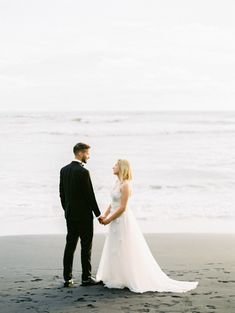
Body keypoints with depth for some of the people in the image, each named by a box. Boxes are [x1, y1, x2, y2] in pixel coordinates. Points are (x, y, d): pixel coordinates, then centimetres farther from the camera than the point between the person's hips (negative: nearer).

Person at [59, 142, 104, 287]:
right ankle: (86, 278, 7)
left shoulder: (64, 170, 5)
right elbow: (90, 195, -15)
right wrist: (98, 214, -6)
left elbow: (62, 193, 11)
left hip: (70, 215, 7)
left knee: (70, 245, 9)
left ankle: (68, 278, 11)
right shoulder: (83, 172, -17)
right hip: (84, 215, -7)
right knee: (86, 247, 2)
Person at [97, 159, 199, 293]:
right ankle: (117, 278, 22)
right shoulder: (118, 183, 10)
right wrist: (105, 215, 4)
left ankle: (133, 279, 6)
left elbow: (122, 208, -21)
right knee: (114, 251, 14)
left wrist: (109, 220, -14)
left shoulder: (125, 185, -18)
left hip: (123, 221, -10)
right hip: (116, 222, 10)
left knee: (125, 251, -3)